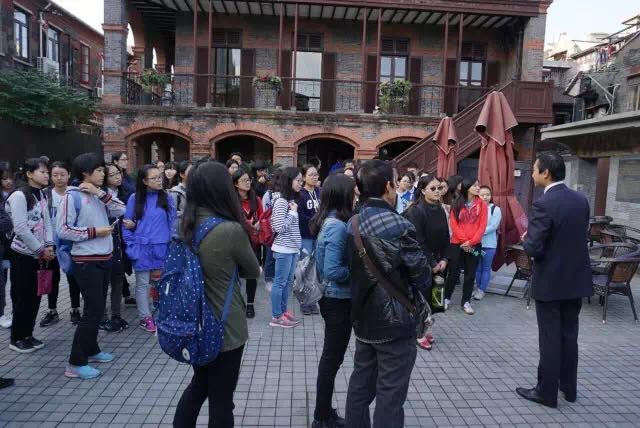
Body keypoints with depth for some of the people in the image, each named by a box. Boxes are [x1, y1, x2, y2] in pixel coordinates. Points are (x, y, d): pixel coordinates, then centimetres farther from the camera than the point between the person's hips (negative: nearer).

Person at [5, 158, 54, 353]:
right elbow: (21, 229, -19)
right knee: (22, 297, 2)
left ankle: (27, 335, 24)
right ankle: (17, 339, 15)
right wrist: (41, 249, -15)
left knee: (35, 296, 11)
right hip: (23, 254, -7)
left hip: (38, 255, 7)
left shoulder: (41, 196, 9)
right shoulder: (19, 196, -13)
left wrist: (49, 246, -4)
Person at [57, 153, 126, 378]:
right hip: (86, 262, -7)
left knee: (98, 309, 16)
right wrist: (94, 232, -15)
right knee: (92, 311, -5)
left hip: (104, 259, 7)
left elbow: (120, 211, -1)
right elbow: (63, 230, -15)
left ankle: (91, 350, 32)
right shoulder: (73, 196, -12)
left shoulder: (98, 195, 8)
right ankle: (76, 363, 6)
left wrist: (101, 194, -9)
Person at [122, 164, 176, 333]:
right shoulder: (135, 199, -4)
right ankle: (145, 318, 16)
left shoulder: (166, 198, 1)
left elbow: (172, 222, 4)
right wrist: (132, 247, -5)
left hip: (162, 248, 2)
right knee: (143, 284, 5)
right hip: (142, 248, -2)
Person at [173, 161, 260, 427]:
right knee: (221, 399, 12)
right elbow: (254, 272, -9)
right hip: (225, 328, -7)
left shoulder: (186, 226, -4)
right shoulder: (231, 230, -24)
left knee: (199, 384, 27)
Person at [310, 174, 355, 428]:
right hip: (339, 300, -9)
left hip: (331, 297, 9)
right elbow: (333, 271, -27)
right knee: (332, 359, 6)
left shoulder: (327, 221, 5)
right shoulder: (338, 226, -23)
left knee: (331, 357, 20)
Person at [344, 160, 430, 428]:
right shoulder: (398, 227, -21)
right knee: (390, 393, 7)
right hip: (395, 321, -7)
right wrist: (411, 290, 6)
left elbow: (353, 267, 7)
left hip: (363, 317, 7)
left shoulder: (352, 223, 1)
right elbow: (422, 276, -13)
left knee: (361, 383, 20)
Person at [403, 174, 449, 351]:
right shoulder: (415, 211, -15)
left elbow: (445, 238, 12)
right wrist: (431, 263, -15)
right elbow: (418, 242, -19)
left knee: (431, 297, 10)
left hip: (437, 263, 7)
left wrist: (444, 259, 0)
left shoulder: (440, 210, 8)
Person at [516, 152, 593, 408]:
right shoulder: (581, 200, 2)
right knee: (569, 335, 18)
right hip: (576, 278, 7)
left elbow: (533, 249, -23)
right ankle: (569, 387, 31)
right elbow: (580, 236, 12)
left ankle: (546, 392, 16)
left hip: (550, 281, -7)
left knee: (550, 338, 4)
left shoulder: (544, 204, -21)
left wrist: (526, 240, -3)